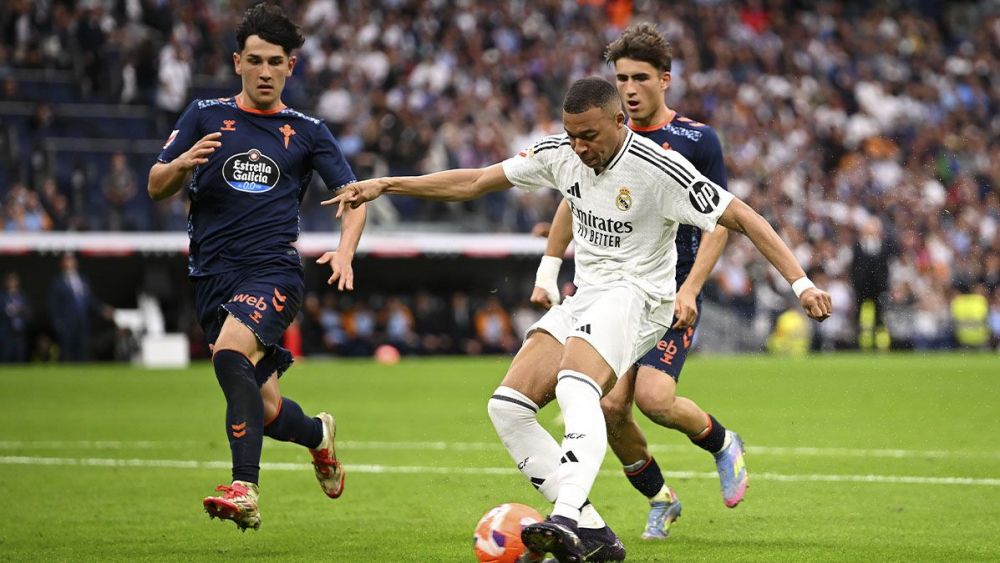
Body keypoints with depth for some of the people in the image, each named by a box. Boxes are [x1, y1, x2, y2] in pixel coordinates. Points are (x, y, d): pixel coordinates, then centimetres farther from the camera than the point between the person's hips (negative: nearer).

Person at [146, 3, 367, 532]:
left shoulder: (306, 131, 9)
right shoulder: (205, 115, 9)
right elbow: (156, 187, 8)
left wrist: (344, 252, -8)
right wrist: (181, 164, -15)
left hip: (273, 270, -2)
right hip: (212, 276, 2)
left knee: (229, 351, -32)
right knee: (265, 412, 4)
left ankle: (244, 490, -38)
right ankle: (318, 434, 41)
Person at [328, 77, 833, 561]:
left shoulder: (659, 169, -16)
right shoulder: (560, 153, 2)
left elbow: (742, 218, -14)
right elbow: (475, 182, 11)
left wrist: (800, 283, -22)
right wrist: (384, 185, 8)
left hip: (635, 297, -8)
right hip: (584, 298, 8)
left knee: (575, 388, -35)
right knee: (507, 407, -7)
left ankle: (567, 519, -51)